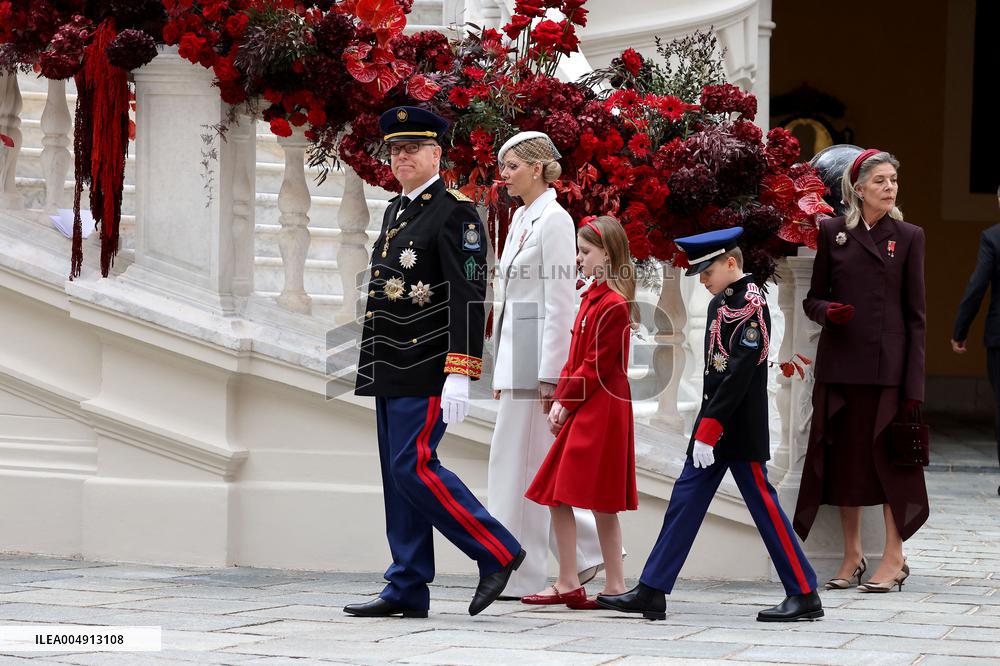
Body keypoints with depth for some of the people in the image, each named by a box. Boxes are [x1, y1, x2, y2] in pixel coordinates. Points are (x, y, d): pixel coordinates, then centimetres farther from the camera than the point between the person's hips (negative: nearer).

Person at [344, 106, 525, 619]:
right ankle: (407, 591, 11)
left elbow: (470, 297, -17)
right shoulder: (396, 211, 17)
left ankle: (496, 552, -2)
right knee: (398, 474, 7)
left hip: (427, 369, -9)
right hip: (391, 370, 9)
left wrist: (459, 374, -22)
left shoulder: (454, 211, -10)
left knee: (414, 467, -13)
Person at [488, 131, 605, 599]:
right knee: (513, 459, 10)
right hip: (515, 351, 10)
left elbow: (559, 300, -16)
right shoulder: (522, 218, 16)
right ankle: (589, 544, 17)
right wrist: (502, 368, 19)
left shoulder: (554, 220, -12)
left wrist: (549, 375, -20)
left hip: (542, 348, -10)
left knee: (524, 460, -5)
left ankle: (523, 575, 1)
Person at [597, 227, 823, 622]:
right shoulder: (720, 304, 13)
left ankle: (805, 595, 5)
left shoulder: (752, 304, -14)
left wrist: (708, 431, -21)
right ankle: (650, 593, 5)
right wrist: (704, 429, 15)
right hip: (715, 425, 9)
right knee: (685, 500, 5)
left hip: (740, 431, -9)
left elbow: (739, 374, -20)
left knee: (763, 505, -4)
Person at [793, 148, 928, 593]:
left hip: (888, 365, -2)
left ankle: (894, 558, 6)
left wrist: (913, 384, -5)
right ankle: (852, 556, 16)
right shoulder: (832, 233, 6)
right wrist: (827, 311, -14)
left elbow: (915, 315, 2)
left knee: (888, 456, -2)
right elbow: (813, 298, 11)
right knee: (843, 456, 5)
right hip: (840, 363, 2)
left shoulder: (908, 238, 3)